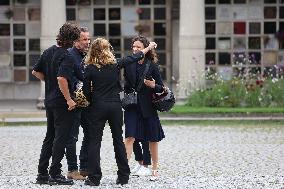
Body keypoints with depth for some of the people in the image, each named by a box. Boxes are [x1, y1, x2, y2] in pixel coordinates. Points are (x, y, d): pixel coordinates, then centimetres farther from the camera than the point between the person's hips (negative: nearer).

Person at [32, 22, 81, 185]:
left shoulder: (48, 52, 8)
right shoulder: (66, 56, -17)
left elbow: (36, 71, 16)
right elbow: (62, 78, -29)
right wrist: (69, 99, -22)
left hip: (49, 101, 8)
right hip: (62, 103, -8)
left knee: (50, 137, 15)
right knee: (61, 137, -2)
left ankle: (42, 173, 17)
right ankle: (55, 175, -1)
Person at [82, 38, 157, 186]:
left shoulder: (90, 68, -5)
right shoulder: (115, 64, 0)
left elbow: (86, 91, -4)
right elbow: (134, 58, 13)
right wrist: (148, 48, 27)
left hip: (98, 107, -2)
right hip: (115, 106, 2)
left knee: (94, 141, 1)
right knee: (118, 140, 11)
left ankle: (94, 178, -4)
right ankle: (123, 176, 14)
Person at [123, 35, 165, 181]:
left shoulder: (152, 66, -5)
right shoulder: (129, 64, 2)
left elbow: (161, 88, -2)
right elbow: (127, 85, 12)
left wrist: (153, 86, -22)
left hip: (148, 107, -1)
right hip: (132, 107, 1)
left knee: (152, 139, 9)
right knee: (130, 137, -12)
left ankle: (154, 169, 23)